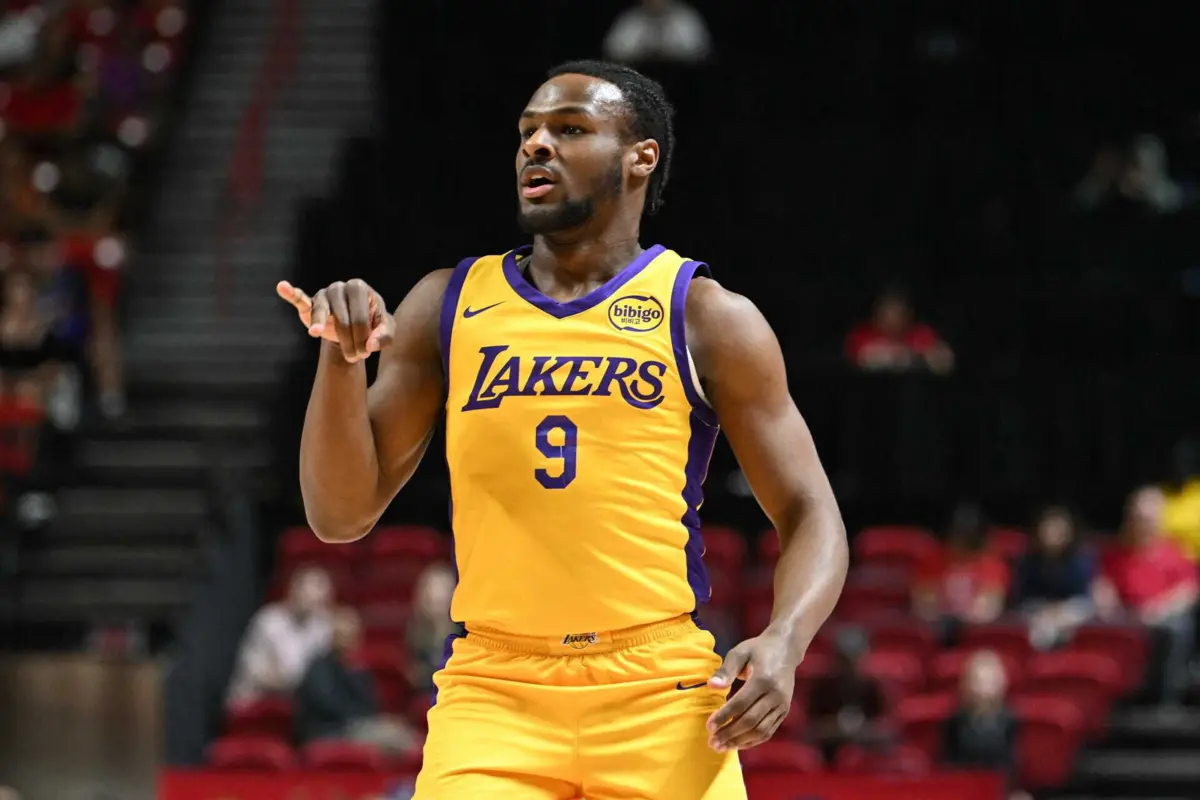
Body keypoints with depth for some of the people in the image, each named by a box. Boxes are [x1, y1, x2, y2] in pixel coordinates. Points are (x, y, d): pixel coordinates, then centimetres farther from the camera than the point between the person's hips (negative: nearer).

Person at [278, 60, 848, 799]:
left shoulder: (709, 319, 4)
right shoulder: (449, 307, 10)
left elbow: (810, 514, 4)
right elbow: (340, 516, 9)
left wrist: (784, 643, -16)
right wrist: (342, 358, -8)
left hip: (662, 696, -1)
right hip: (493, 693, 1)